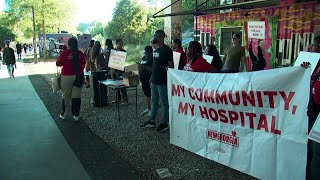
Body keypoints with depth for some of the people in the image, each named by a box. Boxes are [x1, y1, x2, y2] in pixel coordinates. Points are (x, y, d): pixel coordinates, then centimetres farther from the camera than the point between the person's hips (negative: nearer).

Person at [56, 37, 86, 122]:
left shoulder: (64, 53, -10)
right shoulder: (80, 53, -3)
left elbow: (58, 64, 2)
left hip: (67, 77, -2)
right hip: (79, 77, 2)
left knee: (66, 96, 11)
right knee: (76, 96, 6)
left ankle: (63, 115, 21)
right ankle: (76, 115, 11)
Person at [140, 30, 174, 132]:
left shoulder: (167, 50, -13)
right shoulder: (156, 50, 14)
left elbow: (171, 66, -14)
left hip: (162, 81, -9)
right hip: (154, 80, 9)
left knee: (164, 103, 3)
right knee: (154, 101, 16)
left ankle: (164, 123, 13)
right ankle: (152, 121, 28)